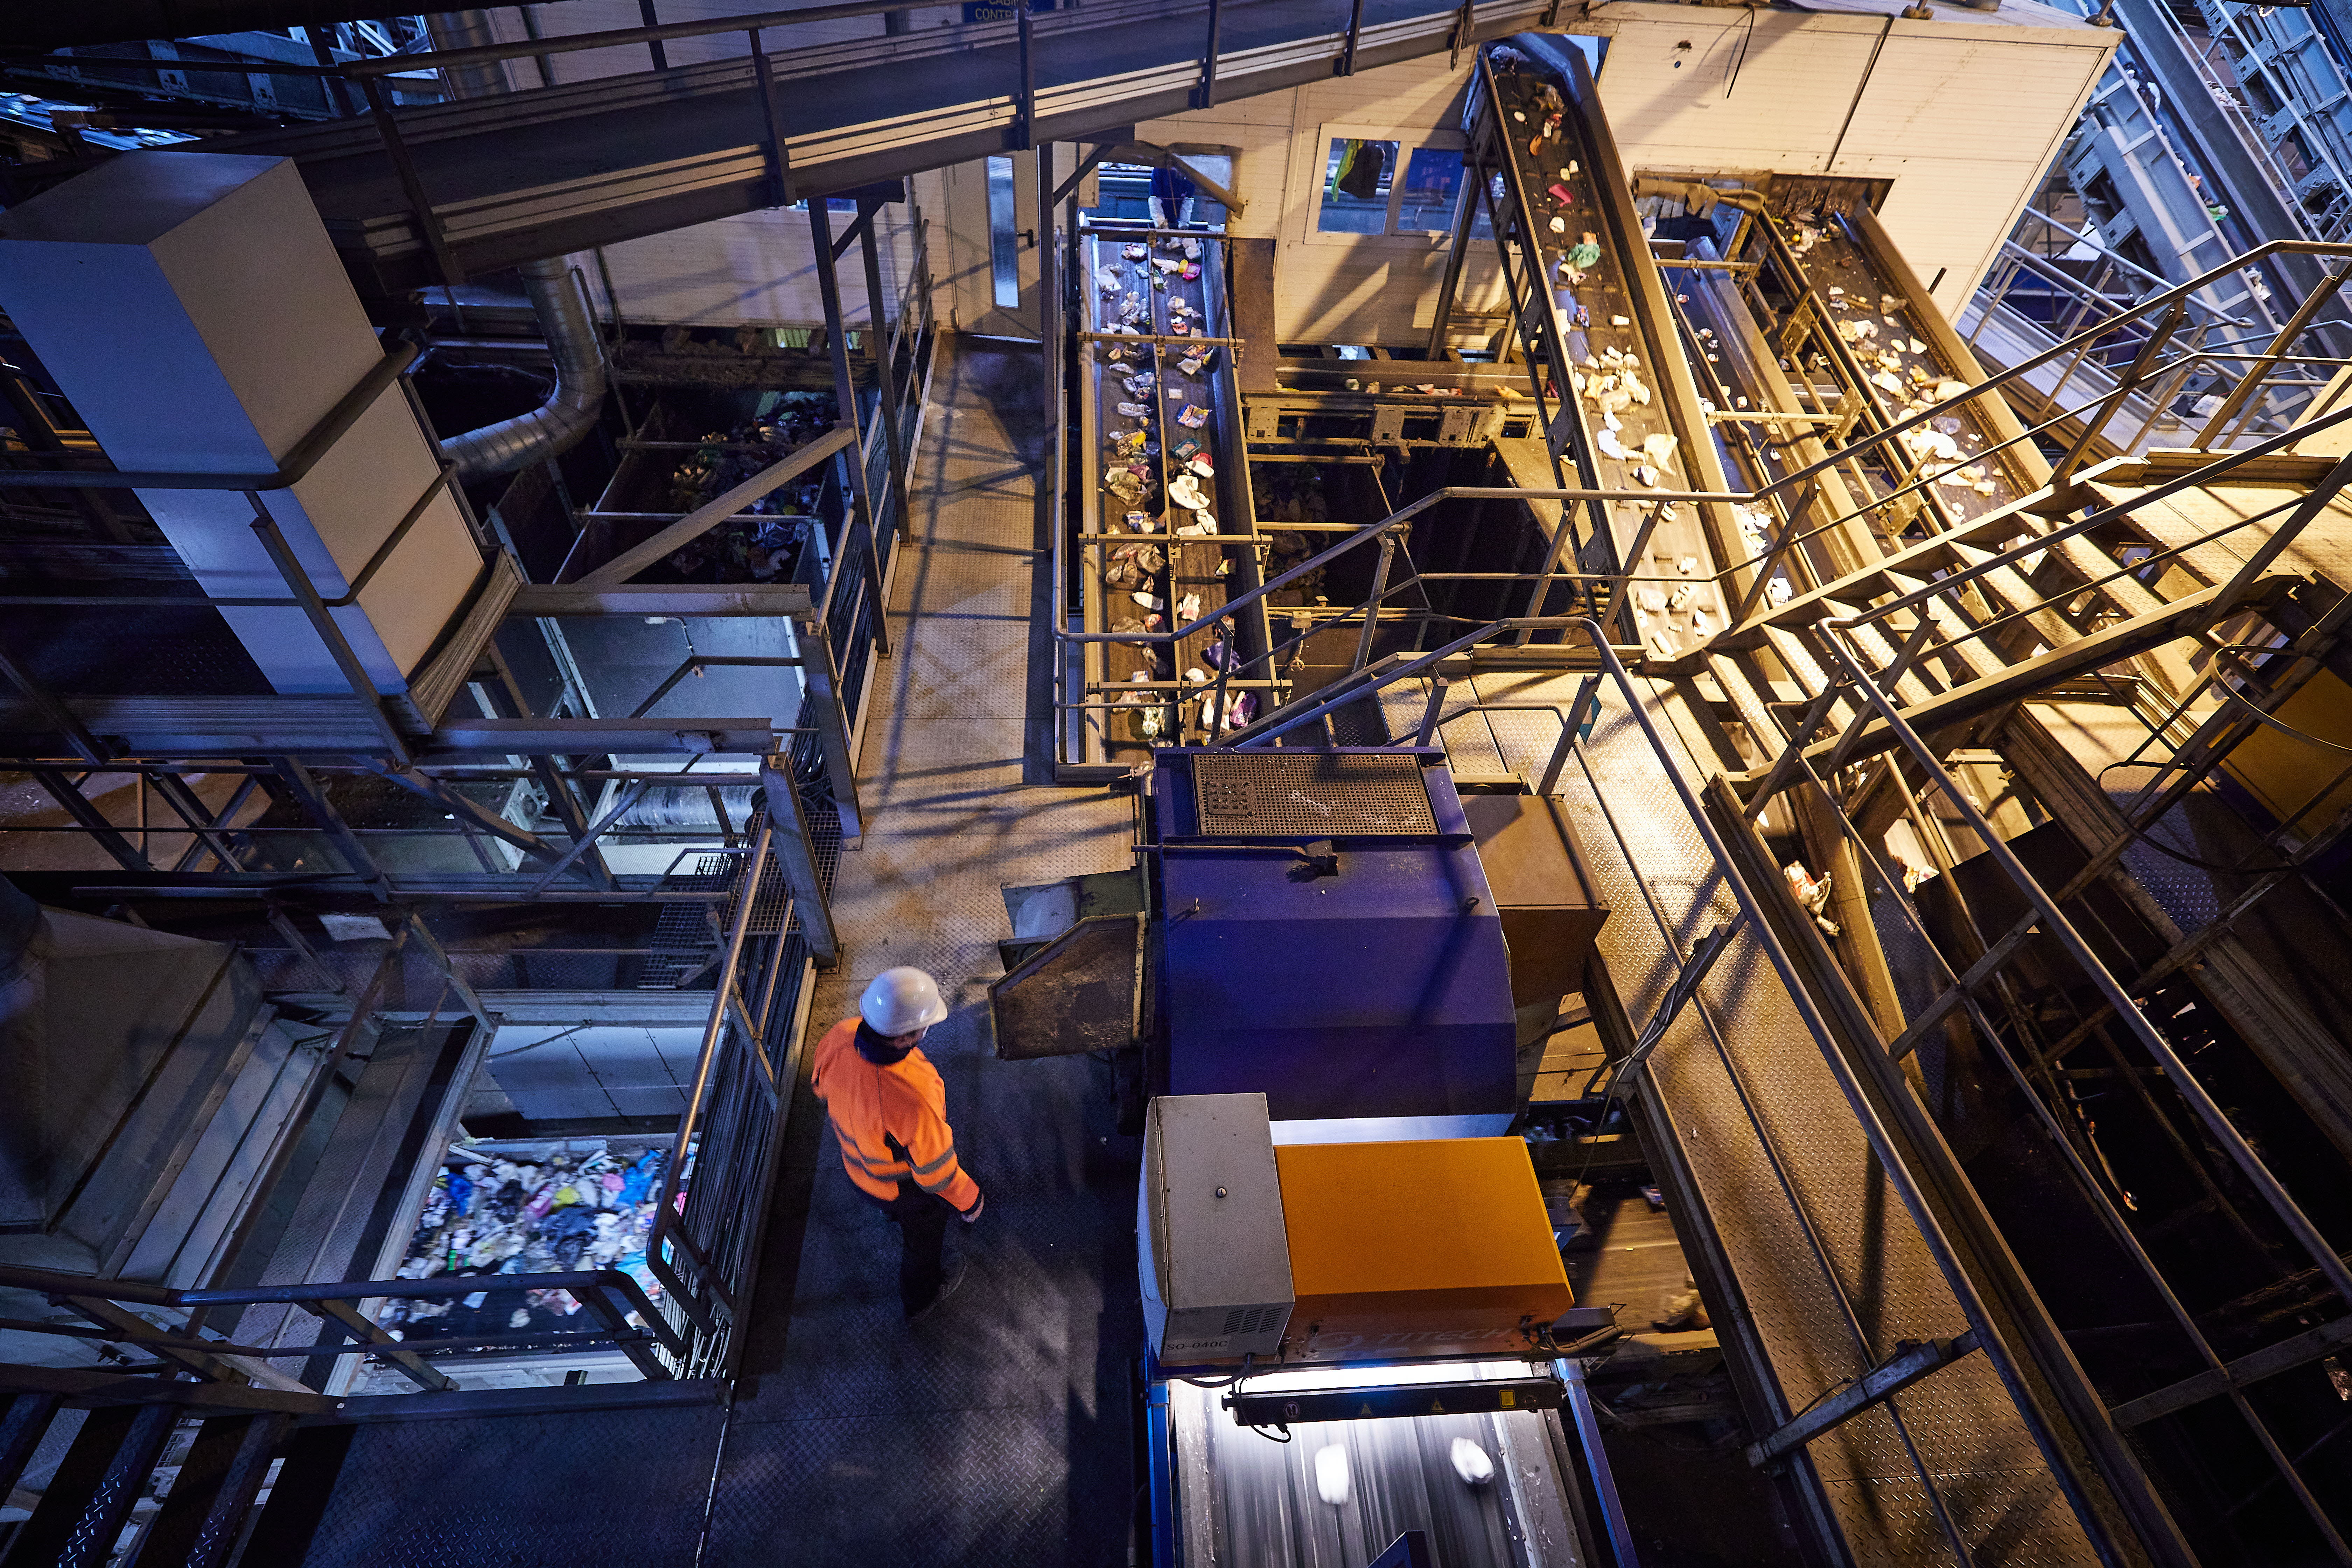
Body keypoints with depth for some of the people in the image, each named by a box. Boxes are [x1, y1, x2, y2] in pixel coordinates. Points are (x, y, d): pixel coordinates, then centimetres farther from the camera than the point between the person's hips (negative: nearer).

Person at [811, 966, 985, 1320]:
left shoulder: (838, 1038, -30)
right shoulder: (914, 1098, -49)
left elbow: (823, 1085, -5)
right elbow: (937, 1172, -31)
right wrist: (969, 1201, -10)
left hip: (857, 1164, 6)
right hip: (906, 1184, -6)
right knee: (923, 1240, 29)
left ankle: (892, 1214, 77)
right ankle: (920, 1299, 59)